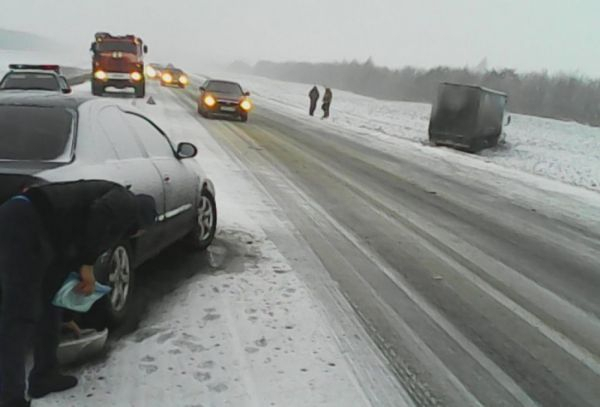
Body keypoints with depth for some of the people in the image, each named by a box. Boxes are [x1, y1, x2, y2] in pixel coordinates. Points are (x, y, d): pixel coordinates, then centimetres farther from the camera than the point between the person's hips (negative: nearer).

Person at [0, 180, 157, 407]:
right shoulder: (127, 203, 5)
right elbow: (101, 212, -19)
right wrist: (88, 265, -9)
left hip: (21, 223, 10)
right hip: (26, 225, -10)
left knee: (49, 304, 21)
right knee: (20, 316, -8)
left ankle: (44, 376, 32)